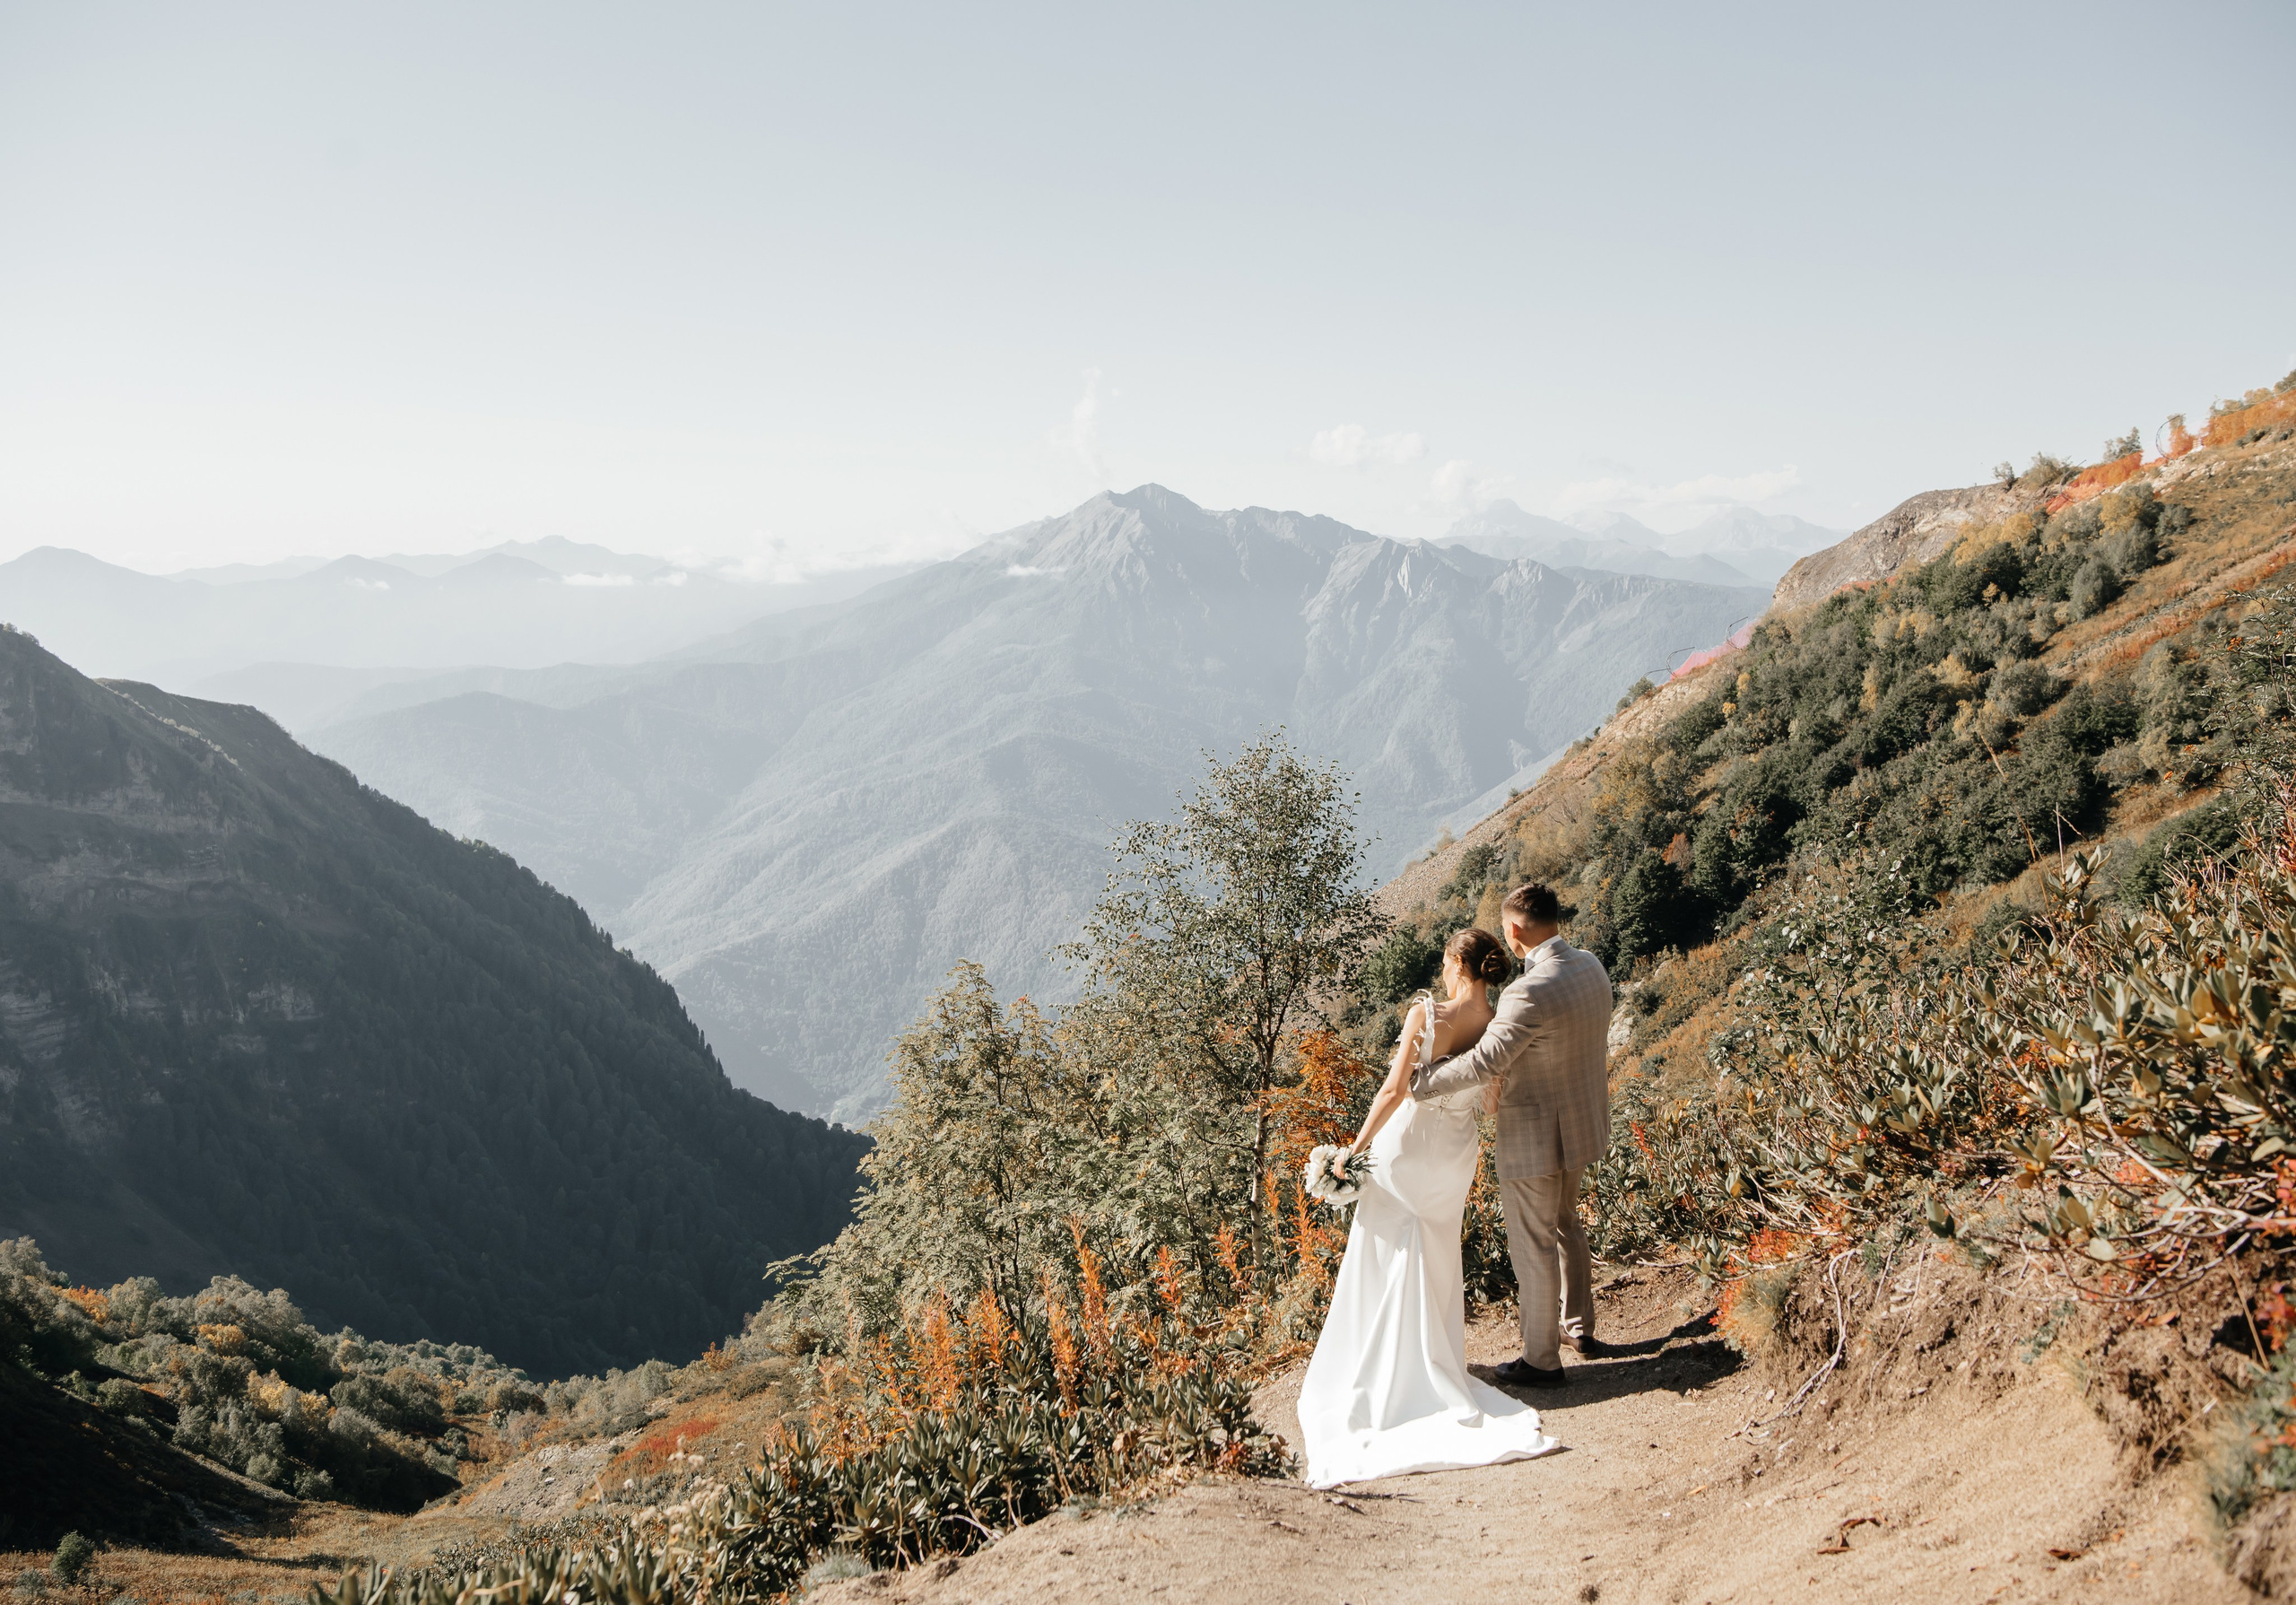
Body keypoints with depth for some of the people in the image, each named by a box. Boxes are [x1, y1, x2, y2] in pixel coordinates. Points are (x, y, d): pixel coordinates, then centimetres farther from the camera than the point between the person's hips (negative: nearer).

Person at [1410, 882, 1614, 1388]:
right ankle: (1579, 1327, 44)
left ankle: (1541, 1361, 23)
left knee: (1533, 1247, 9)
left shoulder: (1529, 993, -31)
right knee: (1565, 1226, 28)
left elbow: (1483, 1065, -28)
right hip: (1581, 1124, 9)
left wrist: (1415, 1083, -15)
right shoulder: (1590, 967, -3)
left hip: (1534, 1140, -9)